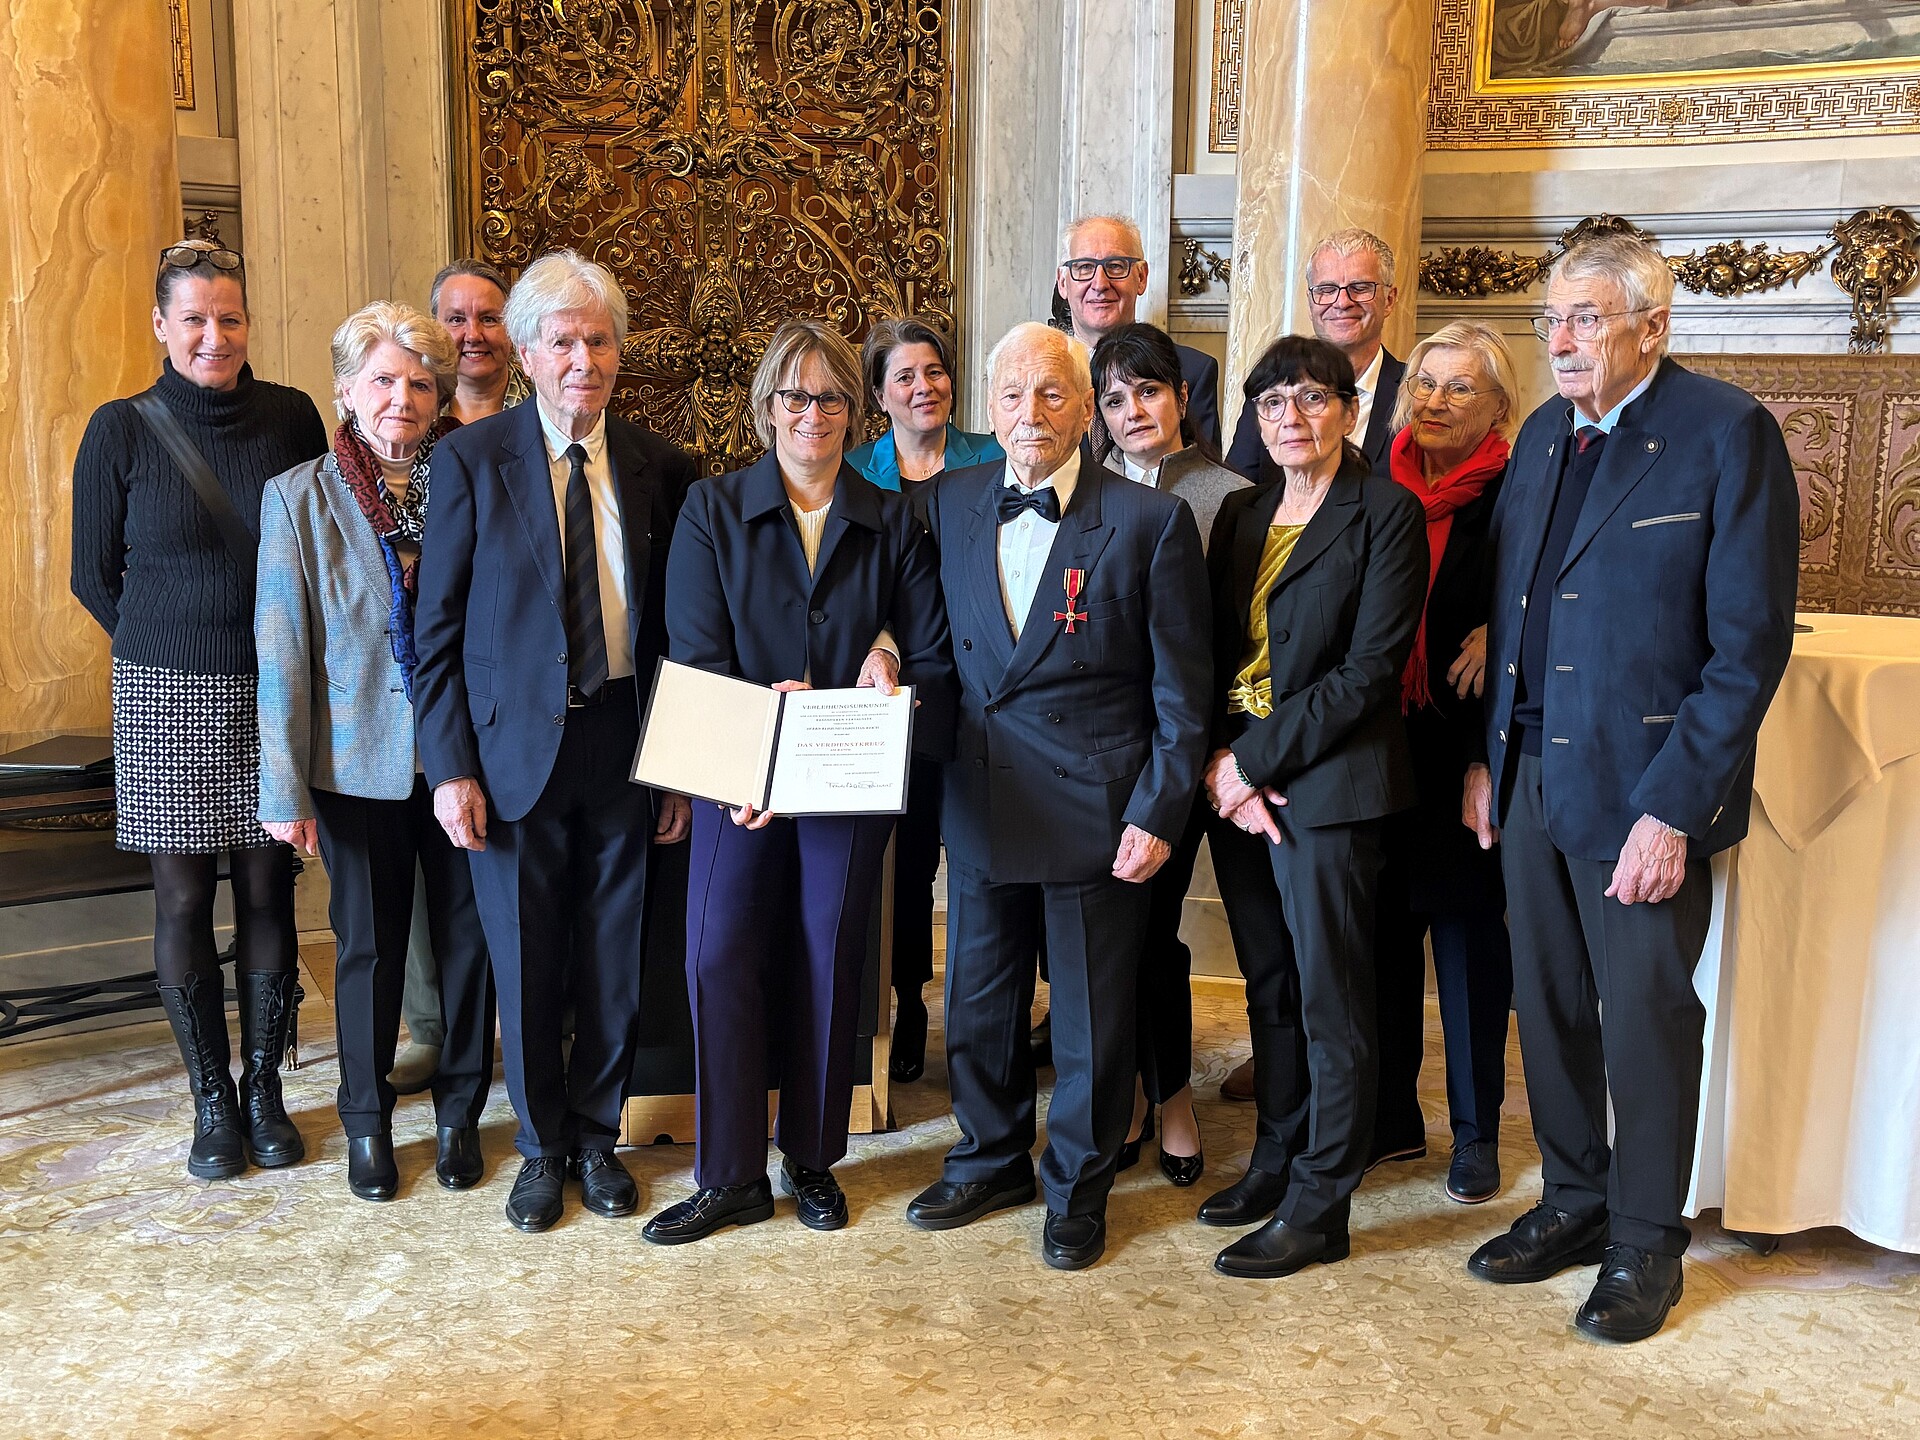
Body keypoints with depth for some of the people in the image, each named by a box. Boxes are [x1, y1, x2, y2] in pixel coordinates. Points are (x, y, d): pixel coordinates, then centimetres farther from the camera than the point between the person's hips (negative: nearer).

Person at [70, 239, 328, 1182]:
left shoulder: (291, 416, 1)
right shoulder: (122, 430, -3)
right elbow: (94, 574, 4)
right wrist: (176, 646, 4)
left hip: (275, 692, 1)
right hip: (168, 697, -1)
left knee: (267, 892, 6)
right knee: (184, 899, 5)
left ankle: (264, 1090, 21)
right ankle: (212, 1100, 20)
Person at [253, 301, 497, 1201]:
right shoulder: (299, 496, -2)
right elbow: (281, 647, -4)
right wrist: (284, 789, -7)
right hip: (358, 757, -1)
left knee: (469, 937, 9)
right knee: (368, 943, 12)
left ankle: (460, 1110, 29)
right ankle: (367, 1120, 31)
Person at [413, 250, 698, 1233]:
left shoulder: (660, 470, 3)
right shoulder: (471, 460, -4)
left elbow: (677, 629, 7)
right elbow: (438, 629, -3)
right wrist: (450, 767, -9)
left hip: (624, 745, 2)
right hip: (514, 748, -2)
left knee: (616, 961, 11)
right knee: (525, 964, 9)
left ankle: (597, 1135, 32)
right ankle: (542, 1146, 30)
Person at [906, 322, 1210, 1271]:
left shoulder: (1150, 522, -8)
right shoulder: (949, 505, 4)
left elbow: (1181, 690, -6)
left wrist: (1157, 814, -10)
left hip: (1096, 809, -4)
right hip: (978, 804, 4)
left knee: (1092, 1015, 9)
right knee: (976, 998, 17)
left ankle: (1078, 1187, 31)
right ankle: (989, 1158, 40)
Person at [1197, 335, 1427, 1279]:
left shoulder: (1386, 514, -7)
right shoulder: (1240, 513, 12)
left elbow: (1369, 671, -13)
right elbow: (1218, 651, 12)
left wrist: (1255, 759, -14)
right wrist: (1218, 761, -4)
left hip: (1328, 784, -6)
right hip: (1236, 779, 6)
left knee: (1330, 997, 2)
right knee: (1269, 984, 15)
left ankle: (1319, 1207, 13)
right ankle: (1276, 1157, 30)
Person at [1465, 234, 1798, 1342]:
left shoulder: (1728, 433, -11)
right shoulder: (1544, 434, 10)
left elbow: (1751, 641, -15)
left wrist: (1673, 807, -18)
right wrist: (1486, 755, 8)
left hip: (1642, 789, -6)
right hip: (1532, 773, 6)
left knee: (1647, 1019, 6)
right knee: (1548, 1005, 15)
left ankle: (1645, 1242, 26)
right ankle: (1574, 1201, 35)